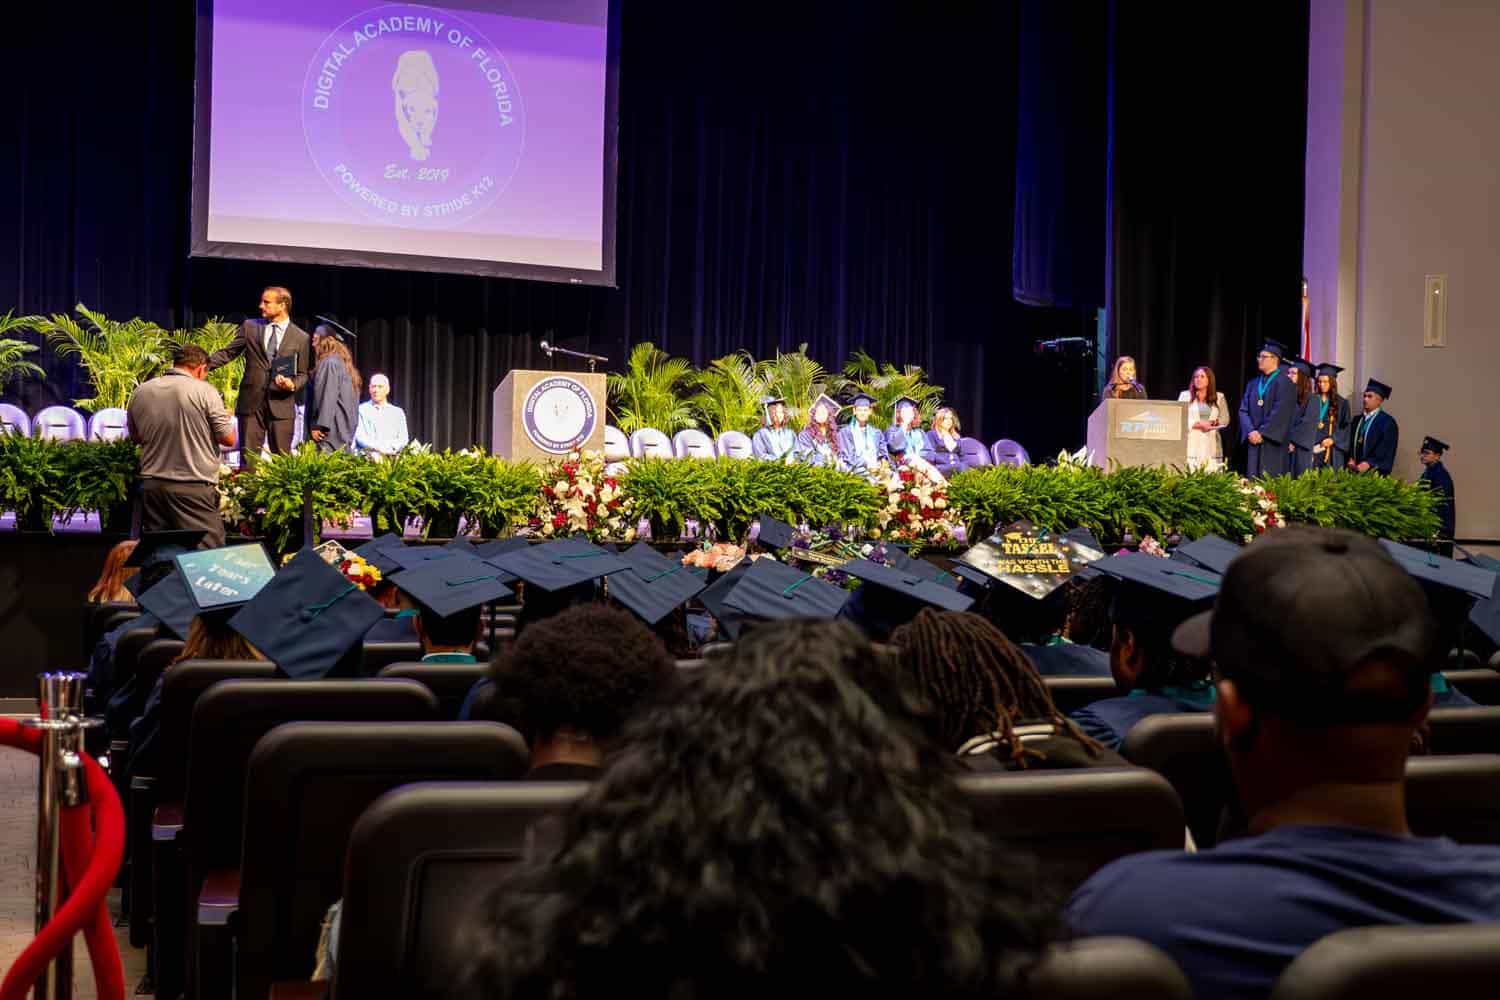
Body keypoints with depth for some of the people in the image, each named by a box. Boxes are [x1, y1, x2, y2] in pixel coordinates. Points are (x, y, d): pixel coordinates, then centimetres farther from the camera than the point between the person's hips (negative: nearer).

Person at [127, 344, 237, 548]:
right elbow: (228, 439, -7)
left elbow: (136, 437, 19)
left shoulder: (141, 392, 7)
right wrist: (224, 417, 13)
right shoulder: (204, 391, -9)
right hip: (194, 488, -5)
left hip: (152, 485, 5)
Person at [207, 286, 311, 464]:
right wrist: (205, 363, -8)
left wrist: (292, 385, -13)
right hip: (251, 403, 2)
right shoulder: (249, 327, 9)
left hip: (281, 405, -1)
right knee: (248, 458, 3)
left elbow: (302, 374, 8)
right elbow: (227, 353, 7)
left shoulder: (301, 338, 4)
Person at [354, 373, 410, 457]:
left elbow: (403, 438, 12)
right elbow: (359, 437, 1)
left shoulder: (398, 412, 21)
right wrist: (377, 448, -16)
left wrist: (392, 448, -10)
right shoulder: (361, 410, 13)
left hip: (392, 458, 2)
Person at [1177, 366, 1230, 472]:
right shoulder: (1185, 395, 5)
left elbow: (1225, 419, 12)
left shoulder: (1219, 397, 12)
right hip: (1191, 443, -2)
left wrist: (1215, 422, -9)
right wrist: (1199, 424, -13)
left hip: (1211, 444, 2)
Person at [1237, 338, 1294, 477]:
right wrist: (1251, 431, -9)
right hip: (1254, 441, 6)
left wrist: (1262, 433, -16)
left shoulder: (1284, 383, -4)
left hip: (1273, 443, -6)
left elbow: (1280, 413, -13)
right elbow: (1243, 410, 7)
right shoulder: (1253, 384, 16)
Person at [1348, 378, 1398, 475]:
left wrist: (1368, 464, -17)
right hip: (1354, 471, 5)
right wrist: (1351, 460, -2)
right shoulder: (1358, 420, 15)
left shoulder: (1388, 422, -4)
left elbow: (1386, 451, -10)